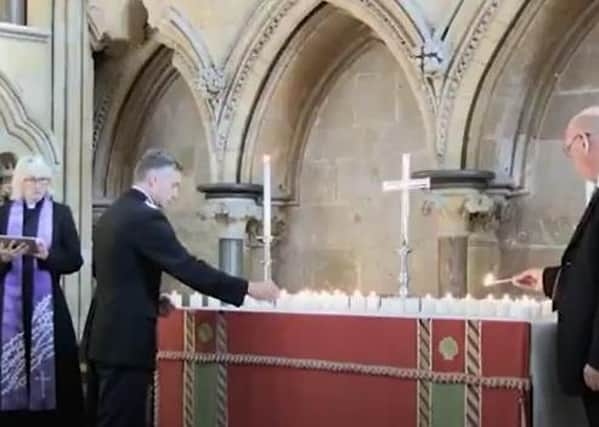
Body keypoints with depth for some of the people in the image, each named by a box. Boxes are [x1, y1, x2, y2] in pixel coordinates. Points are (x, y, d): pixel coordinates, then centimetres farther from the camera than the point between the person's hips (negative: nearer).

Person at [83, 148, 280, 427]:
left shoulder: (111, 215, 13)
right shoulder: (146, 218, -16)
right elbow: (188, 268, -21)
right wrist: (248, 288, -17)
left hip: (104, 336, 10)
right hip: (127, 340, -10)